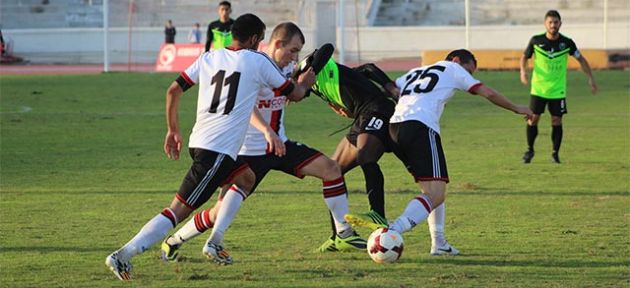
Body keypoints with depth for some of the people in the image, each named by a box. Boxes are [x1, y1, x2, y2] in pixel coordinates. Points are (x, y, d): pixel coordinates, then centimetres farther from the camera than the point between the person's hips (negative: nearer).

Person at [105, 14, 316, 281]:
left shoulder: (208, 58, 14)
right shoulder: (258, 61, 1)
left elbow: (173, 90, 13)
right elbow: (294, 94, 13)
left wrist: (173, 130, 24)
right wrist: (304, 83, 36)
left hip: (198, 141, 7)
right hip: (219, 150, -7)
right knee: (178, 210, -12)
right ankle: (123, 255, -23)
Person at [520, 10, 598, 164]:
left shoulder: (567, 43, -7)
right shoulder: (536, 41, -8)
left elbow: (581, 59, 6)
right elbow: (525, 57, 6)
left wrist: (591, 78, 2)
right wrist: (523, 71, -13)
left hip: (558, 90, 0)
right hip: (538, 88, 0)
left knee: (557, 121, 0)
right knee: (533, 118, -3)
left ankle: (555, 153, 14)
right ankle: (530, 150, 16)